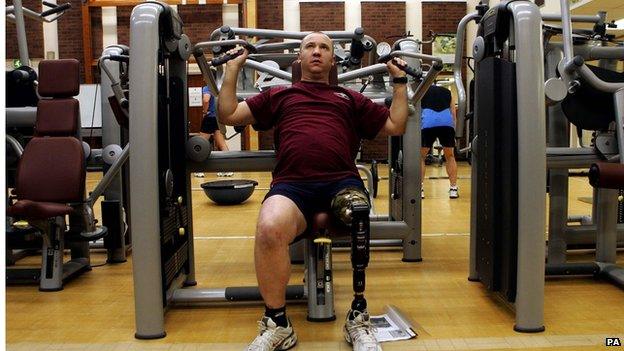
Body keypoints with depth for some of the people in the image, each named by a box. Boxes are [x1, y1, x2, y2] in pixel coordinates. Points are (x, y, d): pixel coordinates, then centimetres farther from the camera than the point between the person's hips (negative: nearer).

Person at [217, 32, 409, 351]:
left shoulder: (351, 98, 32)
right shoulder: (279, 95, 31)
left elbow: (396, 125, 28)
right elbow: (228, 115, 24)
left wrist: (399, 80, 27)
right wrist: (233, 68, 25)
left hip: (341, 181, 1)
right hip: (291, 184, 0)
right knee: (269, 229, -36)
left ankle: (359, 318, -15)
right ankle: (277, 325, -14)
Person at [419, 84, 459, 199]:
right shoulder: (447, 92, 31)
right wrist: (451, 136, 27)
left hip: (428, 121, -2)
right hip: (447, 121, 2)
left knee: (420, 157, 15)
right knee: (450, 157, 21)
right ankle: (454, 188, 18)